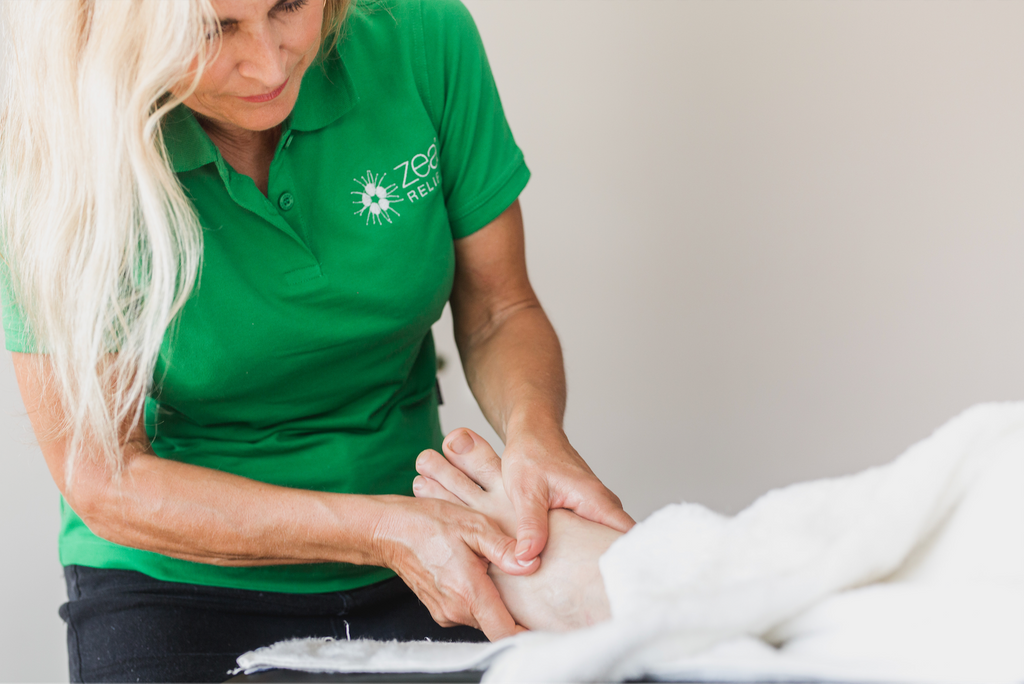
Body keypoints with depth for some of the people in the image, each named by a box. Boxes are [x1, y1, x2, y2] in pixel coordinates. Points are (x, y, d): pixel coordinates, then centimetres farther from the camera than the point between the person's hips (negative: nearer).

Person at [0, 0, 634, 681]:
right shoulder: (56, 160, -19)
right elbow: (100, 479, -16)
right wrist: (381, 532, -26)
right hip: (177, 586, -2)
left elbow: (499, 312, -2)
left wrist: (534, 428, -25)